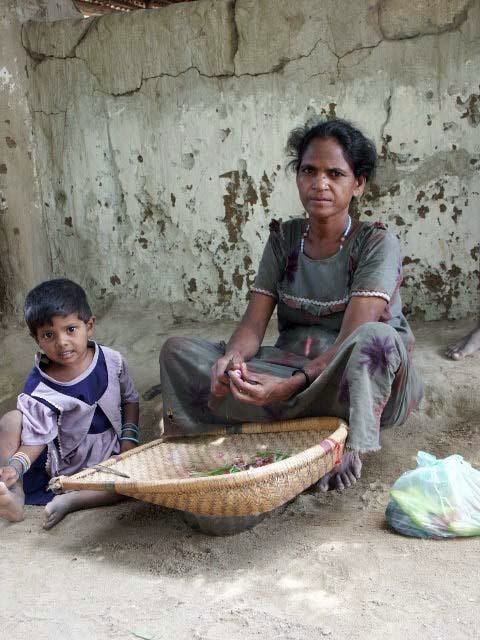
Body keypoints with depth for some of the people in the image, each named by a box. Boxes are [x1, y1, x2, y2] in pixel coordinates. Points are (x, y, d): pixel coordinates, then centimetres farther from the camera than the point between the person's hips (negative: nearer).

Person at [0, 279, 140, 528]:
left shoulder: (111, 361, -10)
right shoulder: (38, 389, -18)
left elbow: (130, 399, 6)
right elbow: (35, 441, -18)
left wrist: (129, 439, -6)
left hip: (108, 456, 2)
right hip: (62, 459, -1)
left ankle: (70, 501, -22)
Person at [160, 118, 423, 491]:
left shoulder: (377, 243, -9)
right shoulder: (284, 238, 5)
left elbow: (354, 340, -21)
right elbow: (253, 324, -4)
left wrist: (293, 383, -36)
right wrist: (233, 357, -28)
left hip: (360, 382, -4)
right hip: (291, 365, 5)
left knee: (373, 337, -40)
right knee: (178, 351, -12)